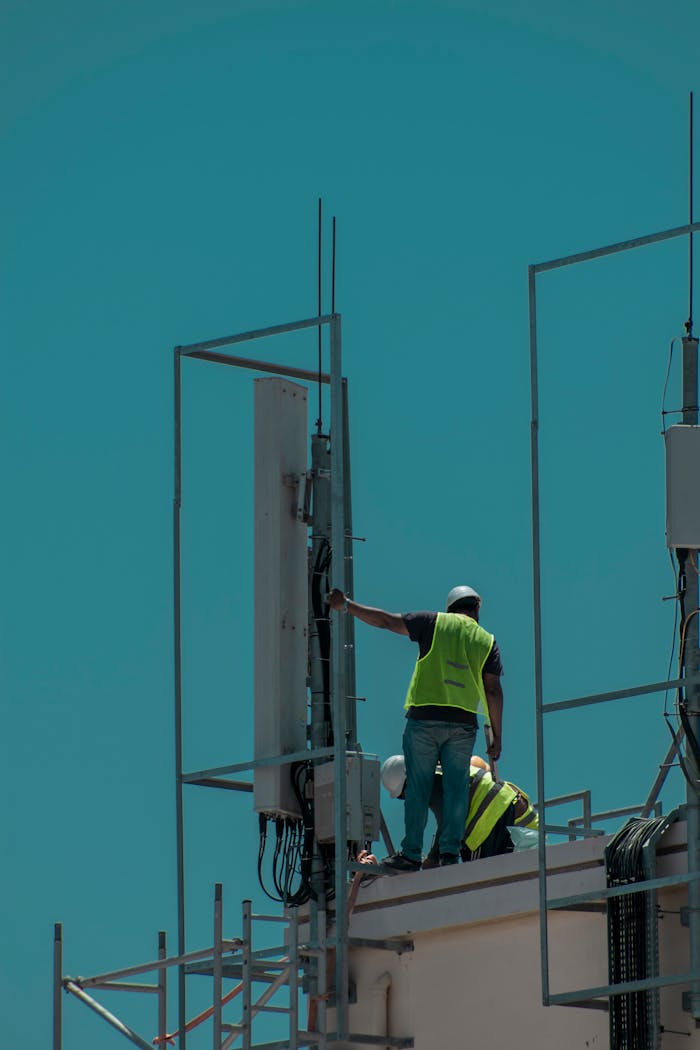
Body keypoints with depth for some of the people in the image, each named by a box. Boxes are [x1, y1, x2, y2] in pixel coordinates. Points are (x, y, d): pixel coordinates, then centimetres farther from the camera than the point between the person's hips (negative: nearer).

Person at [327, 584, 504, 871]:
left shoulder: (434, 623, 6)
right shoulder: (487, 641, 11)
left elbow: (386, 621, 5)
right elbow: (493, 691, 7)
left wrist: (346, 606, 14)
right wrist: (496, 735, 10)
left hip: (424, 716, -2)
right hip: (463, 723, 2)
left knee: (418, 786, 0)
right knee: (456, 787, 4)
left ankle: (411, 854, -1)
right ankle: (450, 853, -1)